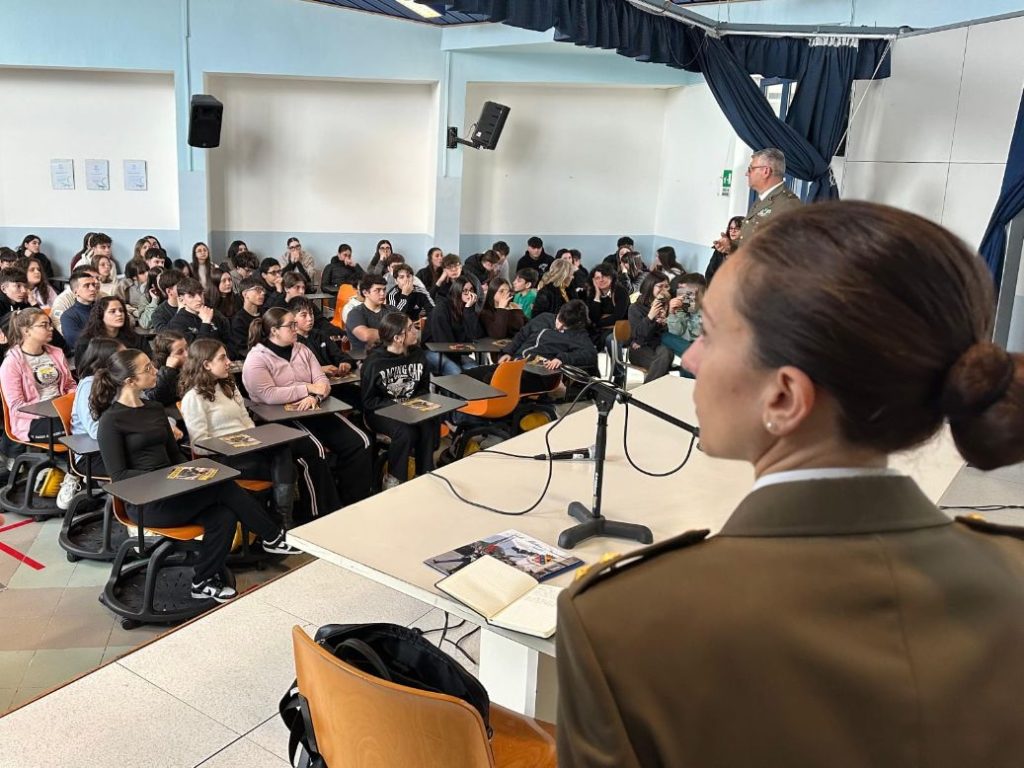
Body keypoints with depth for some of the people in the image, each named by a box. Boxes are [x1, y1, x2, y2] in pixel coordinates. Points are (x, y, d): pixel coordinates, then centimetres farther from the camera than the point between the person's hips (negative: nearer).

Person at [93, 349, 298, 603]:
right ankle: (272, 537, -7)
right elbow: (119, 475, -12)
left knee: (224, 516, -21)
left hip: (171, 492, 7)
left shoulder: (155, 408, 14)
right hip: (145, 503, -7)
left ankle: (205, 582, -5)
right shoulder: (111, 421, -8)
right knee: (223, 486, -22)